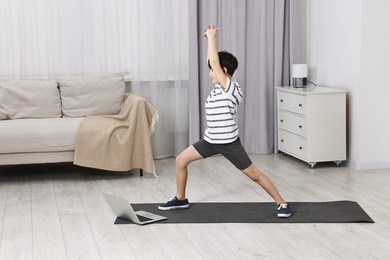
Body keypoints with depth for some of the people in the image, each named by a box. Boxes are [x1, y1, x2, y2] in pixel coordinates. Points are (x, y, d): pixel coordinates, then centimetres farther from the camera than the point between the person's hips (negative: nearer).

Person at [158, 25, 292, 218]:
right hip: (210, 140, 8)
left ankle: (282, 203, 12)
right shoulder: (218, 88, 6)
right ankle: (180, 199, 23)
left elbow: (214, 62, -25)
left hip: (229, 143, -8)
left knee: (254, 174, -1)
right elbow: (213, 62, 12)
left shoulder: (231, 88, -18)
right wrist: (210, 38, 5)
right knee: (181, 160, 8)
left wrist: (211, 37, -16)